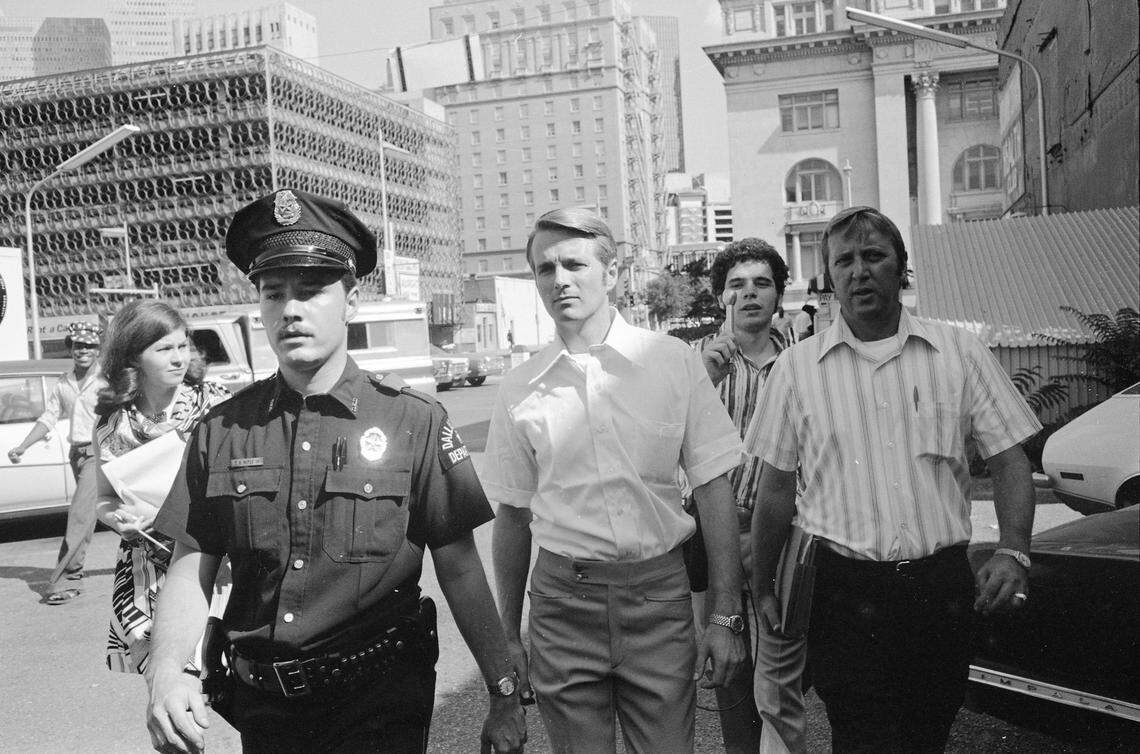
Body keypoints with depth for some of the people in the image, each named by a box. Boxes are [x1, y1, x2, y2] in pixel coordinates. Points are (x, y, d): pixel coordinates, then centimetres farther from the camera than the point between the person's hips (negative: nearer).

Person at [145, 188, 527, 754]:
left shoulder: (415, 421, -9)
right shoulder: (220, 431, -1)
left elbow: (460, 569, -7)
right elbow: (190, 568, 1)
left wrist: (504, 696, -6)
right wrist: (167, 672, -17)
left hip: (381, 702, -3)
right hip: (263, 706, 4)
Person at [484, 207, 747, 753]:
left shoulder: (674, 363, -3)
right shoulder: (519, 389, 1)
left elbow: (714, 492, -2)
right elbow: (512, 515, 8)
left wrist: (725, 616, -4)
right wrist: (509, 635, 10)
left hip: (659, 597, -1)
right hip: (562, 603, 1)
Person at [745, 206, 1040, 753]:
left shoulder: (959, 352, 3)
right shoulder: (797, 368, 1)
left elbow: (1009, 460, 4)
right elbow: (776, 489, 6)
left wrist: (1013, 550, -12)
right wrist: (762, 589, 7)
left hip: (942, 586, 2)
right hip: (845, 593, -1)